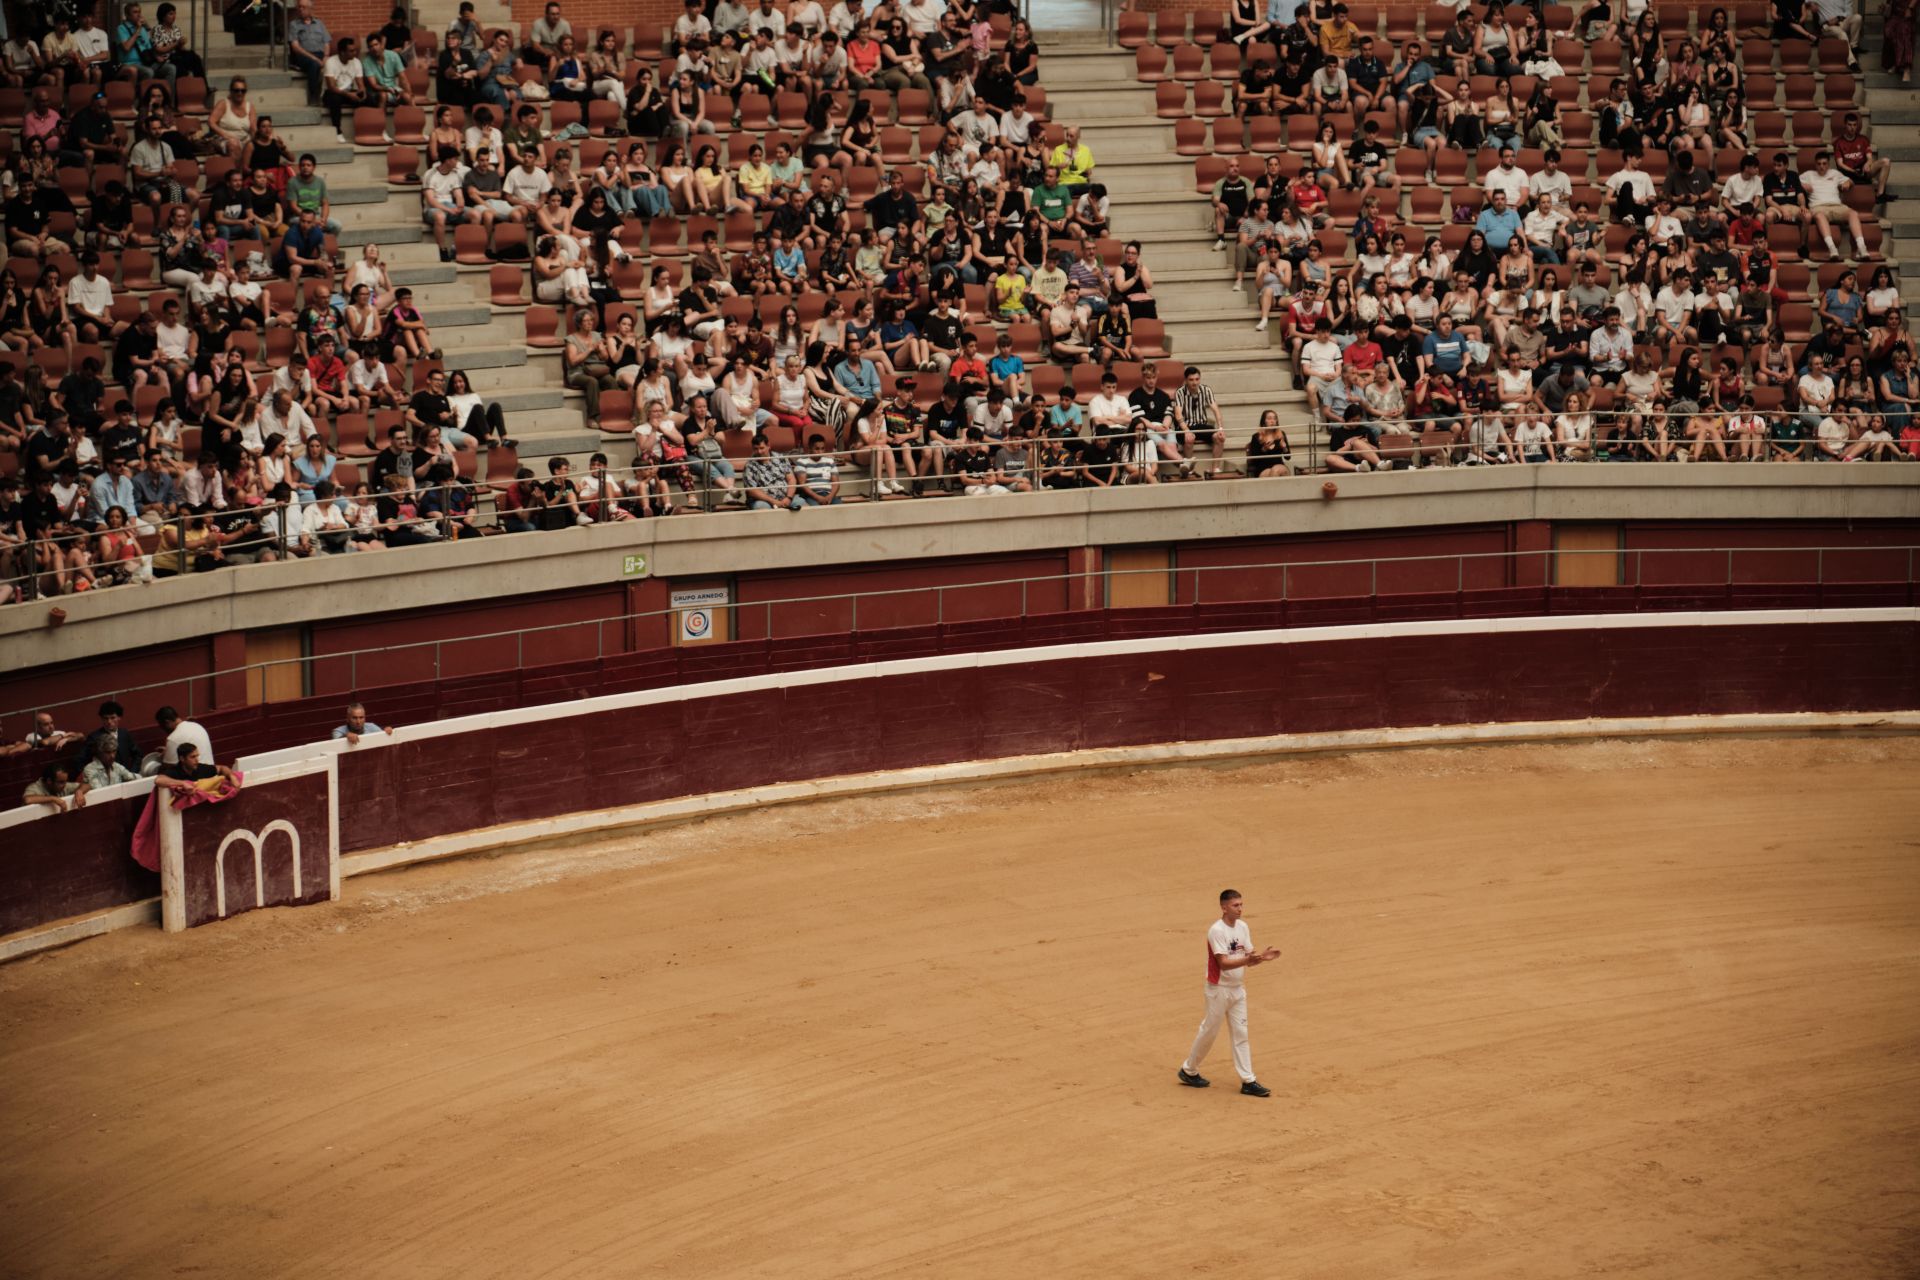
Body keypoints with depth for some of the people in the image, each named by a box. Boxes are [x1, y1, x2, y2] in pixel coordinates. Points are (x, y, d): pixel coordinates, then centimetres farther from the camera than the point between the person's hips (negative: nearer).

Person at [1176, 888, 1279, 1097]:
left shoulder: (1243, 927, 4)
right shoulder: (1216, 931, -19)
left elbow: (1249, 958, 6)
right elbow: (1223, 962, -25)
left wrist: (1263, 956, -15)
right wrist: (1247, 960, -38)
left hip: (1238, 989, 7)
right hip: (1219, 989, -7)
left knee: (1240, 1033, 7)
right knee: (1209, 1032, 5)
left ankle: (1248, 1081, 8)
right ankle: (1189, 1071, 23)